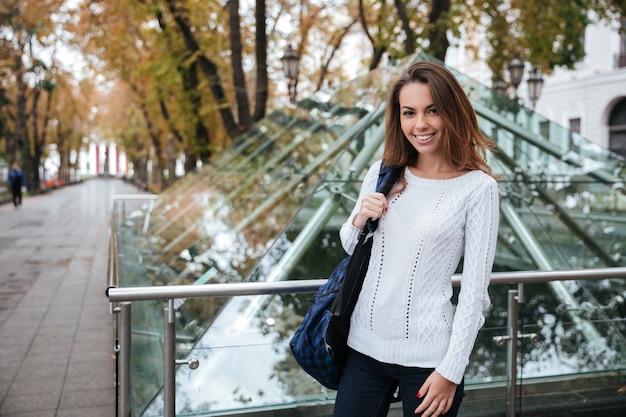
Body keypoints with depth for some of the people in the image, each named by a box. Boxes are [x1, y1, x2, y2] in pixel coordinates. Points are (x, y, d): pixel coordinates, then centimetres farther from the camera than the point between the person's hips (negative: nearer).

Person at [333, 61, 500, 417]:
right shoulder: (383, 173, 2)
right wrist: (359, 221, -8)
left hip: (428, 356, -4)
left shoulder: (478, 187, -9)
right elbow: (350, 247, 14)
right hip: (365, 347, 4)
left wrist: (452, 371, -10)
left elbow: (474, 289, -8)